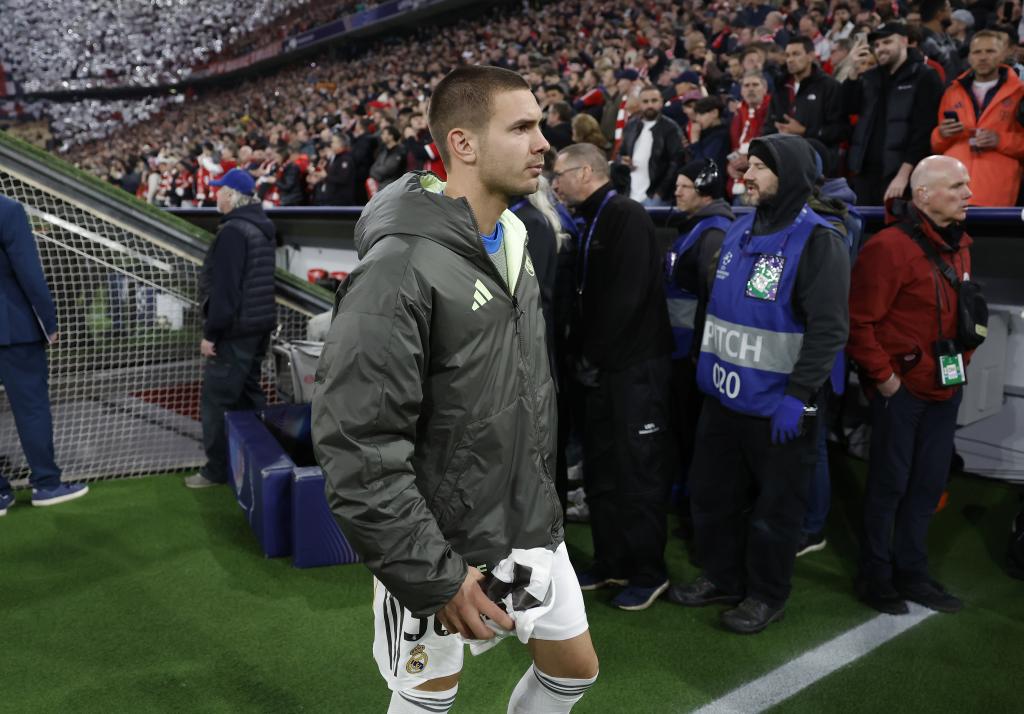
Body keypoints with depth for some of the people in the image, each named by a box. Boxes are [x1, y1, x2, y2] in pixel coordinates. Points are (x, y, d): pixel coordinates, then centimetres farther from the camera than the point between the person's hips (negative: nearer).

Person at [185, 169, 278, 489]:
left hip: (234, 329, -10)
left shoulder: (233, 231, -18)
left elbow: (224, 288, -23)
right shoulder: (262, 227, 13)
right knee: (248, 393, 17)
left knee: (216, 399, -2)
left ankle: (217, 469, 4)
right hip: (259, 323, 10)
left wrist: (211, 333, -18)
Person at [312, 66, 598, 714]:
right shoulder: (400, 269, -25)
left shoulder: (515, 240, 3)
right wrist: (435, 576, -23)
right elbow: (357, 448, -26)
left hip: (531, 527, 7)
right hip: (441, 545, -7)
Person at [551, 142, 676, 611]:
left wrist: (592, 356, -15)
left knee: (638, 472, 0)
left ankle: (648, 572, 14)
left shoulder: (628, 217, -13)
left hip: (636, 367, -9)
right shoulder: (593, 223, 15)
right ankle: (611, 562, 28)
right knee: (600, 469, 14)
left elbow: (626, 297, -21)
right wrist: (582, 355, 6)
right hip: (603, 368, 9)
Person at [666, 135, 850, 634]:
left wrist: (798, 395, -23)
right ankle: (722, 576, 35)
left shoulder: (817, 242, -13)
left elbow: (827, 329, -19)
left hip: (776, 403, -7)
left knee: (774, 506, 8)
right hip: (723, 394, 8)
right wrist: (708, 367, 16)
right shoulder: (739, 232, 10)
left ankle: (766, 595, 26)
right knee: (711, 492, 17)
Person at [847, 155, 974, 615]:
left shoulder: (959, 246, 10)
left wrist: (962, 365, 13)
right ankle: (876, 576, 20)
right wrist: (883, 377, -16)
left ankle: (911, 572, 30)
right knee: (890, 483, 4)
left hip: (945, 389, 8)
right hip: (902, 390, -8)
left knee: (929, 483, 15)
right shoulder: (889, 247, -17)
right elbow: (859, 322, -19)